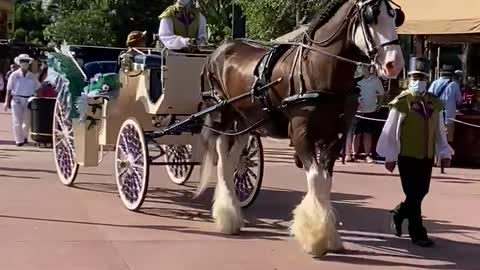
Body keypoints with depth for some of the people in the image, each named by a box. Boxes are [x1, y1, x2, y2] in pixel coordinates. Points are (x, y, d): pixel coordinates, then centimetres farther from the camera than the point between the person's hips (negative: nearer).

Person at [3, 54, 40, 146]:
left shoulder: (32, 76, 6)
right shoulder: (14, 75, -1)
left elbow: (37, 89, 10)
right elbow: (9, 90, 1)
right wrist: (7, 102, -3)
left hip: (29, 100, 2)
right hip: (17, 100, -2)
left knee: (27, 121, 9)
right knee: (17, 121, -5)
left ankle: (24, 136, 32)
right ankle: (19, 140, 2)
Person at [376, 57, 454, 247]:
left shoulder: (434, 103, 6)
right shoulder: (401, 102, -9)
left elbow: (439, 130, 11)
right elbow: (390, 131, -7)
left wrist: (445, 153, 8)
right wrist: (390, 157, -7)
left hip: (427, 157, 5)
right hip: (407, 156, -5)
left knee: (421, 192, 13)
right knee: (413, 195, 0)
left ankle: (399, 214, 37)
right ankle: (417, 233, 10)